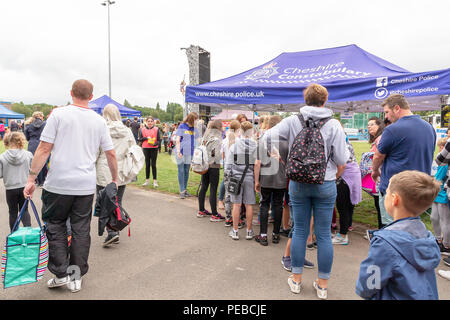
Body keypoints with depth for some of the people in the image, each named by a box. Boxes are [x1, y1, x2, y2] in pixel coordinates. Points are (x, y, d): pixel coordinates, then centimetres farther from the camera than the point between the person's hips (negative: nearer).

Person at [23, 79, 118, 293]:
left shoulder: (59, 114, -3)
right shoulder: (99, 121, 6)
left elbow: (44, 149, -6)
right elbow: (110, 154, 9)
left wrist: (31, 179, 0)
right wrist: (115, 179, 21)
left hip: (59, 183, -2)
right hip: (86, 185, 3)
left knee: (55, 226, 15)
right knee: (81, 230, 9)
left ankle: (60, 274, 16)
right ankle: (77, 278, 19)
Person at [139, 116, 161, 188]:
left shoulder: (156, 129, 0)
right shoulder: (142, 129, 5)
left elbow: (159, 139, -1)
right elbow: (140, 139, 6)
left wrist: (154, 144, -21)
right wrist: (146, 138, -13)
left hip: (154, 148, -2)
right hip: (145, 148, 2)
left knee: (153, 164, 0)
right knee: (147, 164, 8)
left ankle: (155, 181, 5)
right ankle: (147, 180, 17)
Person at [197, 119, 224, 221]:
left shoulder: (206, 136, 8)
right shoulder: (217, 138, -14)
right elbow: (218, 154, -19)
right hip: (214, 166, -7)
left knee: (204, 187, 15)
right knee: (213, 190, -3)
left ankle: (201, 211, 27)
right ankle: (214, 215, 3)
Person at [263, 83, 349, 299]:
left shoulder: (293, 121, -4)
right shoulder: (334, 125, -6)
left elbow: (267, 137, -5)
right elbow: (342, 160, -6)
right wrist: (336, 174, 13)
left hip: (298, 184, 1)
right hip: (325, 184, -1)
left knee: (300, 230, 13)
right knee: (324, 234, 9)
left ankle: (296, 280, 25)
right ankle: (322, 285, 22)